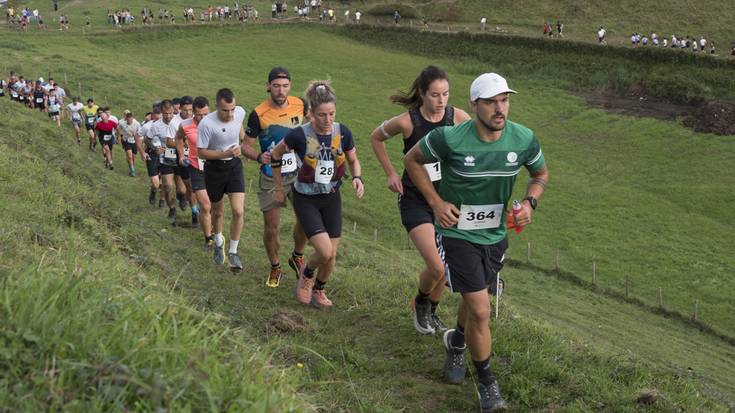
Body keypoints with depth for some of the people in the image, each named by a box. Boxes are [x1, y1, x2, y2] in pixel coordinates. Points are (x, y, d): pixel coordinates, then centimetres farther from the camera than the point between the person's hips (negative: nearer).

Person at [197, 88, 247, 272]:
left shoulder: (240, 112, -12)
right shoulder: (207, 124, -26)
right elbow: (201, 152, -18)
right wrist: (225, 154, -28)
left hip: (234, 166, 2)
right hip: (214, 169, -2)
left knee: (238, 211, -11)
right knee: (217, 212, 16)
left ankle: (233, 252, 6)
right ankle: (218, 242, 45)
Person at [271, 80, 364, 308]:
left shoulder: (343, 133, -12)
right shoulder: (300, 135, -21)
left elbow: (353, 161, 6)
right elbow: (275, 155, -4)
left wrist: (357, 178, -15)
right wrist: (279, 188, 3)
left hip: (332, 198, 4)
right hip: (305, 200, -4)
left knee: (331, 256, 6)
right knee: (325, 251, -16)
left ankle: (318, 290, 35)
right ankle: (306, 274, 18)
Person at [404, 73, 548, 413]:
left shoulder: (525, 140, -12)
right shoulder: (449, 139, -22)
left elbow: (541, 174, 9)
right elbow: (412, 160, -3)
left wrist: (530, 203, -11)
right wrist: (436, 202, -11)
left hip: (496, 235, 5)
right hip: (457, 233, -4)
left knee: (474, 301, 24)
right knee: (481, 311, -10)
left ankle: (456, 343, 57)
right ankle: (486, 383, 10)